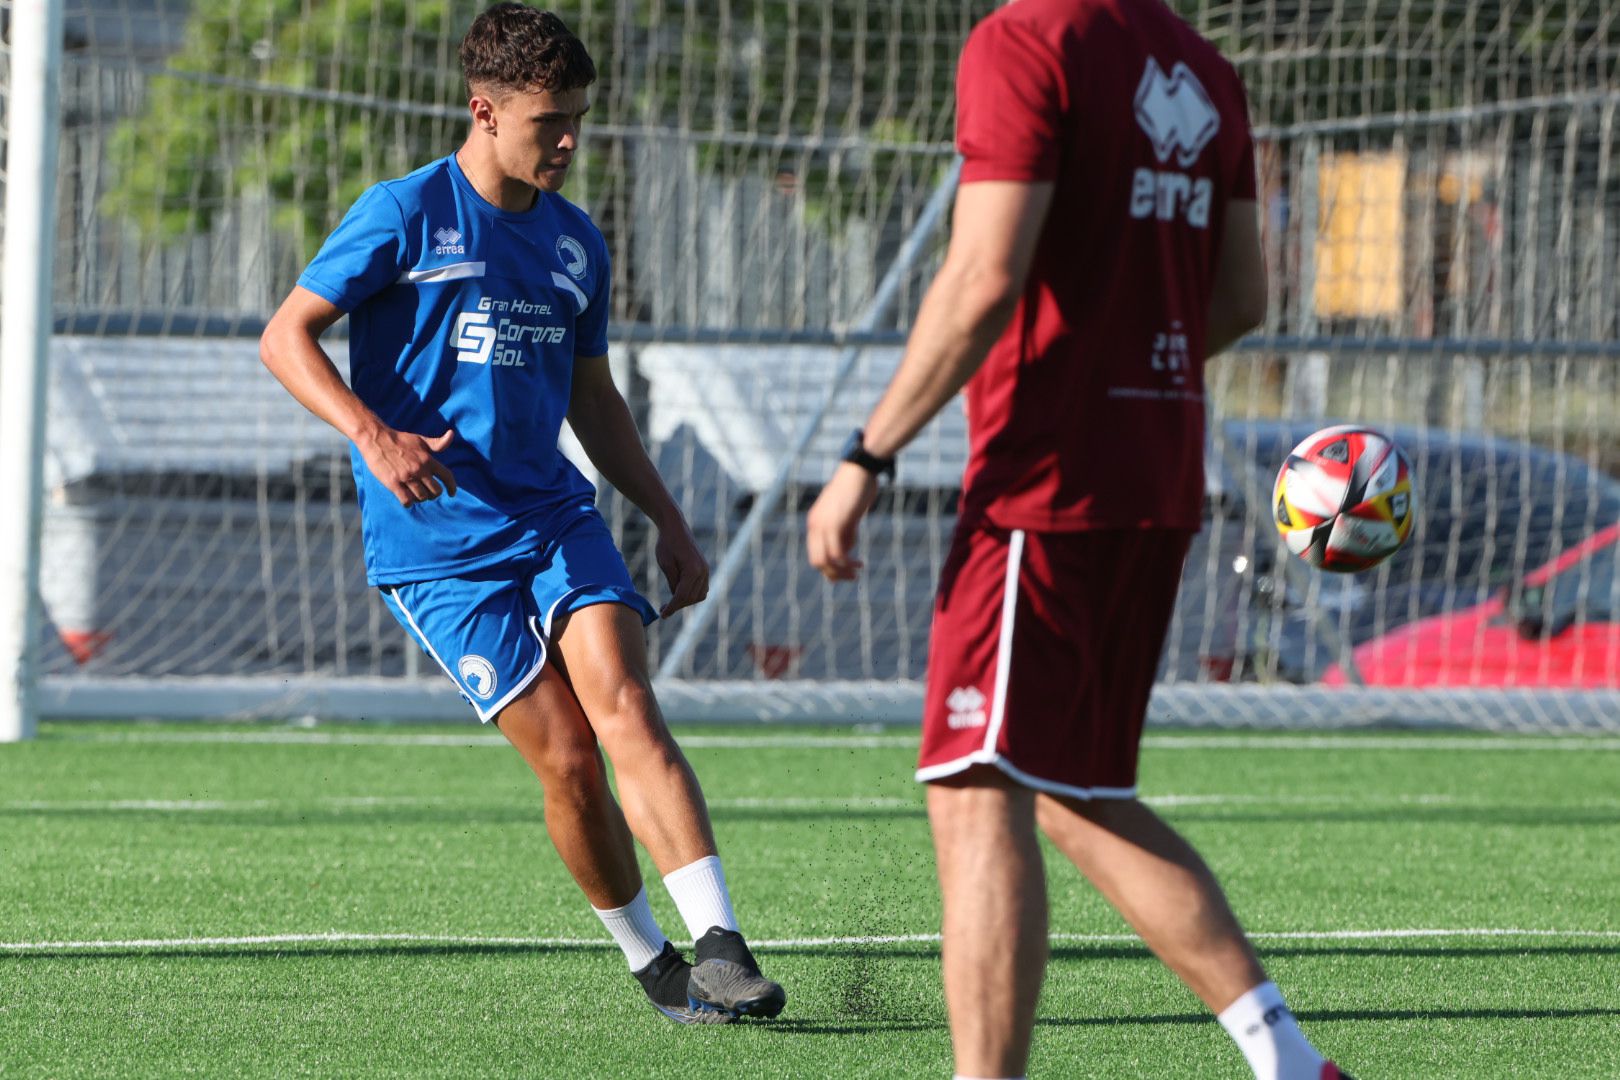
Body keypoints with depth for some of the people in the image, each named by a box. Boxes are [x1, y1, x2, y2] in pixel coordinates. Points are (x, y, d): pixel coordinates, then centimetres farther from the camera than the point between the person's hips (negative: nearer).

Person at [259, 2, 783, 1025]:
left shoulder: (576, 241, 13)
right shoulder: (405, 215, -6)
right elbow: (286, 336, -6)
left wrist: (667, 519, 18)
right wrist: (372, 436, -22)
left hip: (556, 517, 4)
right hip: (437, 545, -4)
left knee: (626, 708, -18)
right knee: (567, 756, -9)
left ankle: (719, 946, -27)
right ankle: (652, 963, 7)